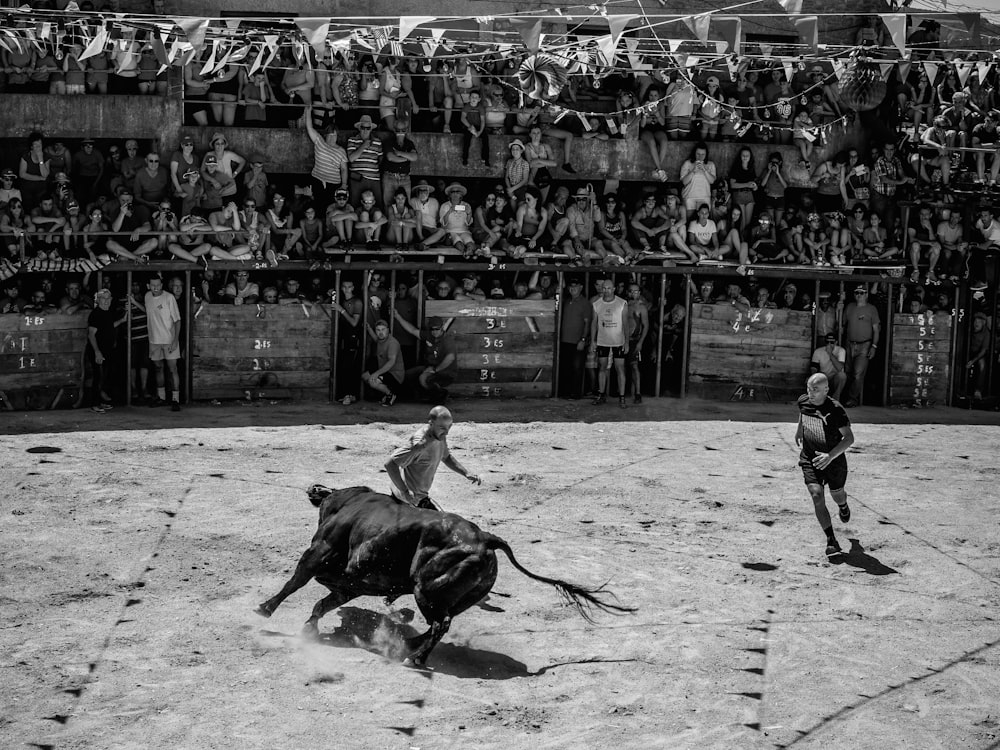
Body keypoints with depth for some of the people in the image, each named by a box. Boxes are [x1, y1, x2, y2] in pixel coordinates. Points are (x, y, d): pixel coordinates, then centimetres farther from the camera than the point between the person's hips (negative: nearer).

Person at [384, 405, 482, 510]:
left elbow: (446, 457, 15)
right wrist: (405, 492, -37)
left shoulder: (440, 435, -4)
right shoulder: (421, 443, -32)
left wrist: (467, 474, 2)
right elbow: (390, 464, -34)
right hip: (414, 497, -9)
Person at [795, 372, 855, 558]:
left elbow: (849, 438, -24)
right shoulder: (804, 401, -9)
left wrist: (831, 456, -36)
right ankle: (831, 542, -13)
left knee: (837, 495, 19)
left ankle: (843, 506, 60)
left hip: (834, 460, -2)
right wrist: (799, 430, 30)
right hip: (810, 459, 2)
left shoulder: (835, 410, -24)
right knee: (817, 496, -17)